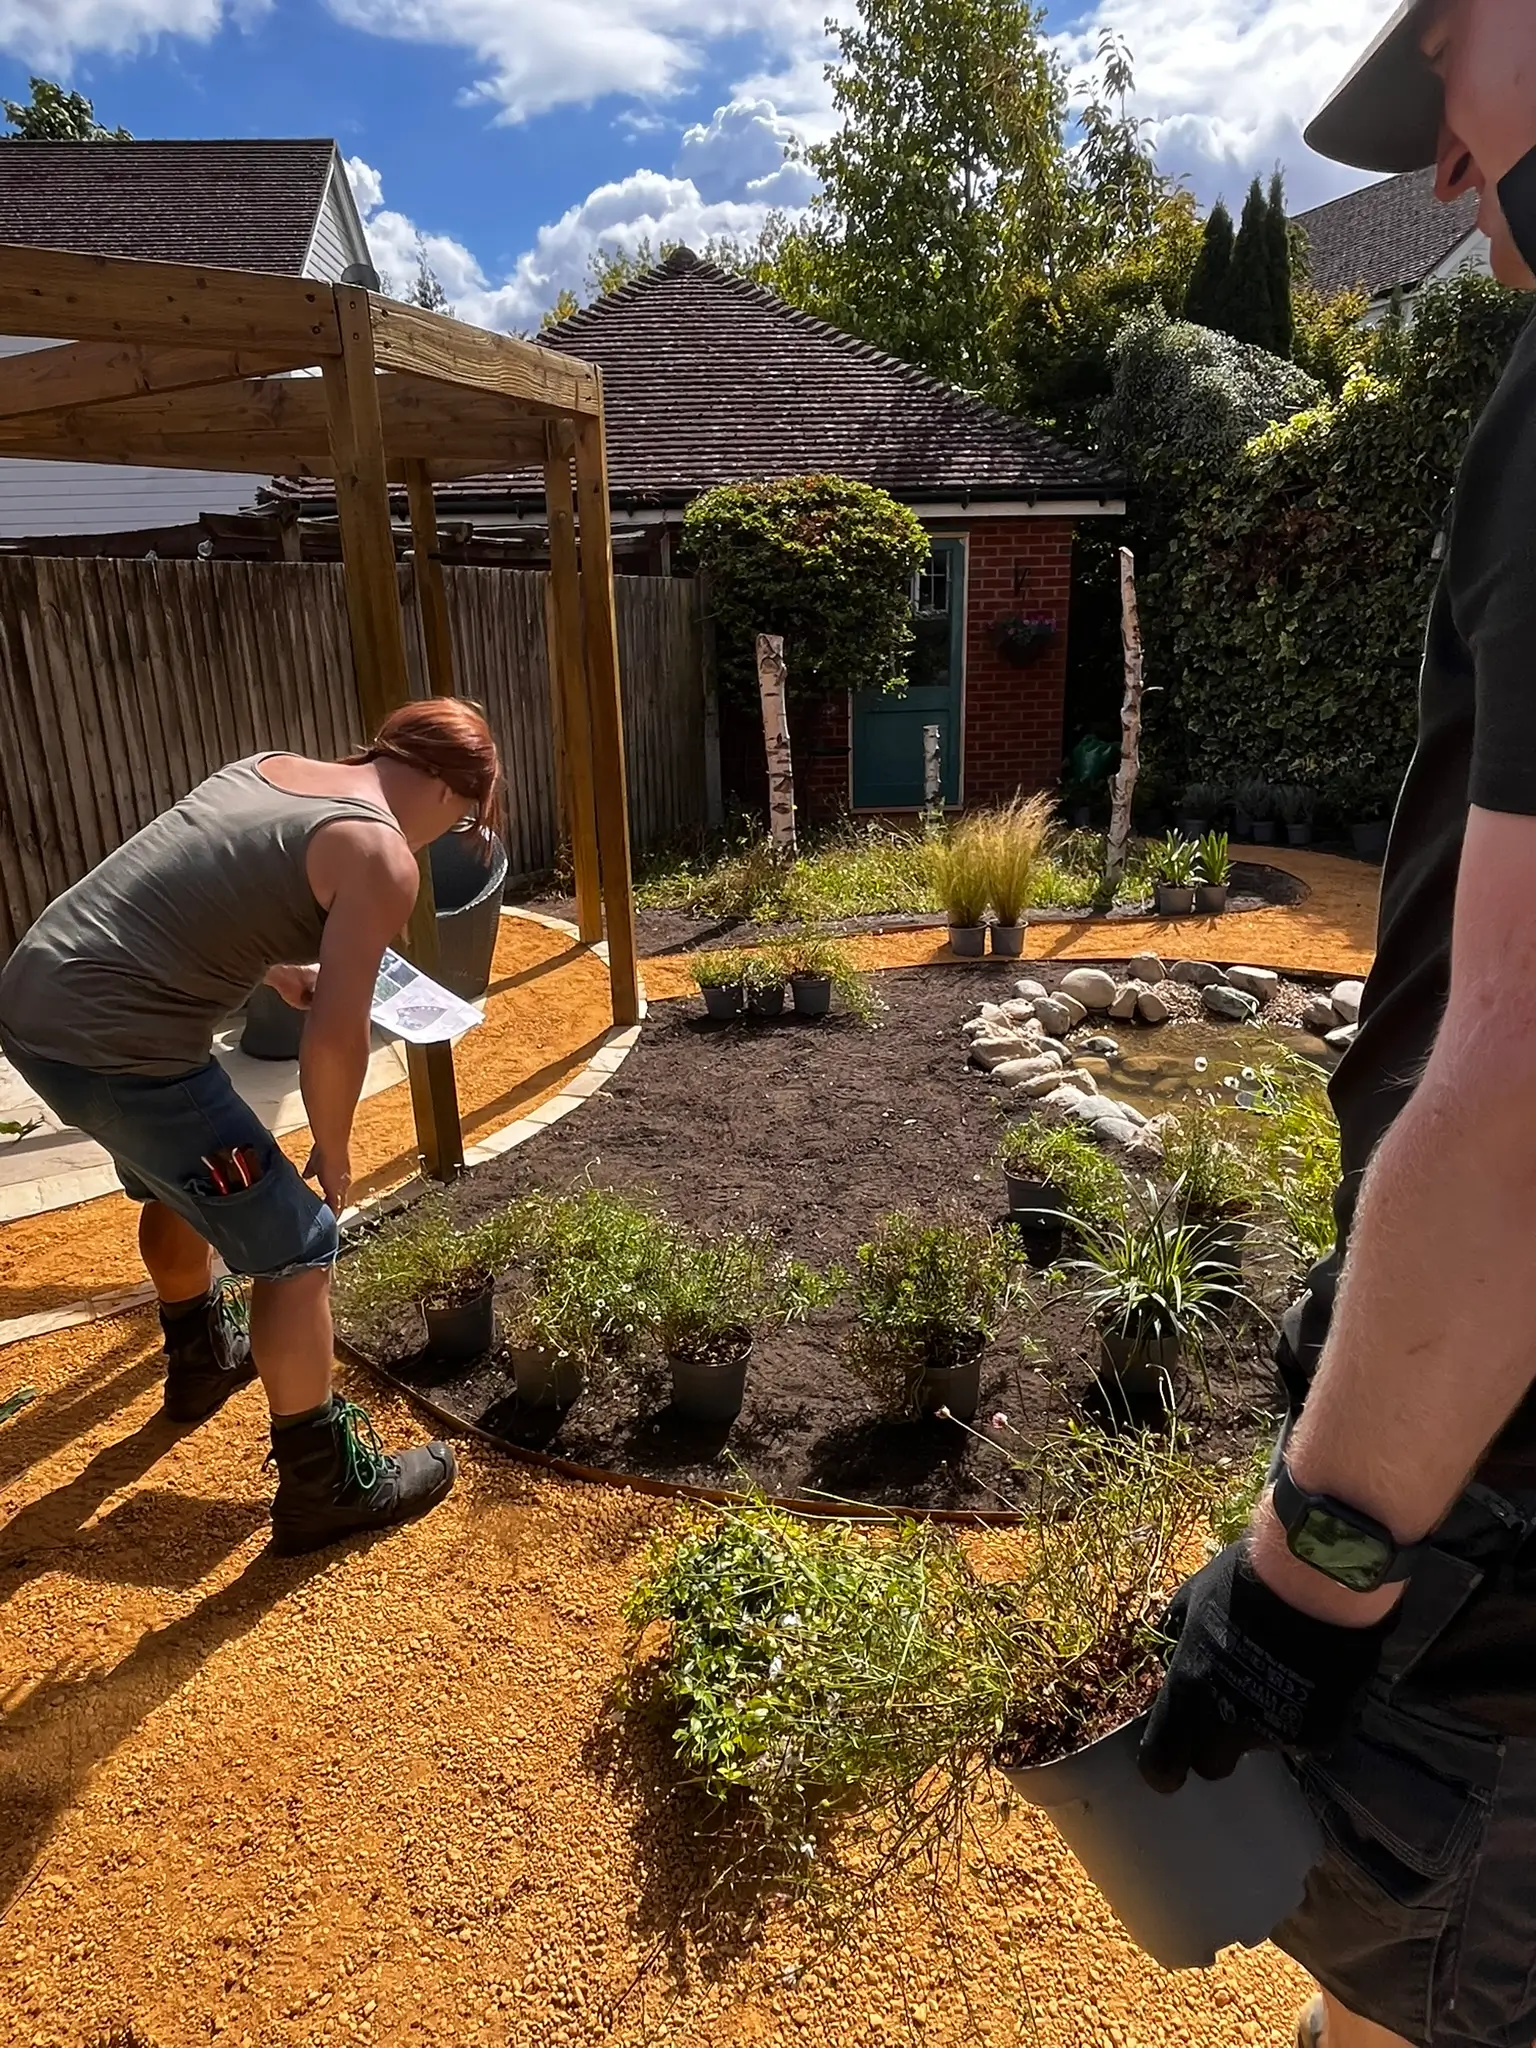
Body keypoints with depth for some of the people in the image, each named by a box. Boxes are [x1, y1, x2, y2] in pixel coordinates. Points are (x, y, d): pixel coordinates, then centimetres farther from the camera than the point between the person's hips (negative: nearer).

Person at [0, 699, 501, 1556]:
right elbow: (336, 1036, -18)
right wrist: (333, 1152, -2)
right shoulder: (381, 859, -12)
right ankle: (324, 1484, 18)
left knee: (180, 1181, 33)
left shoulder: (270, 766, 14)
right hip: (117, 1044, -10)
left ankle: (202, 1359, 56)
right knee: (296, 1244, 4)